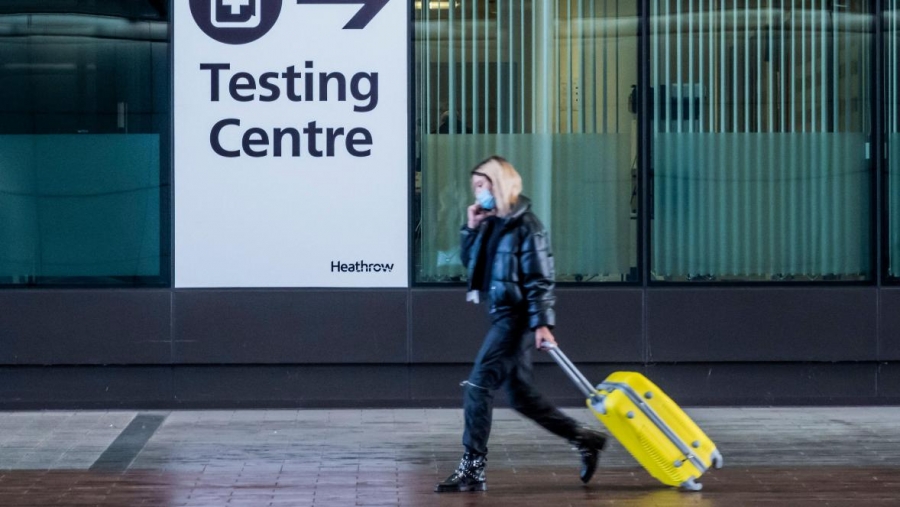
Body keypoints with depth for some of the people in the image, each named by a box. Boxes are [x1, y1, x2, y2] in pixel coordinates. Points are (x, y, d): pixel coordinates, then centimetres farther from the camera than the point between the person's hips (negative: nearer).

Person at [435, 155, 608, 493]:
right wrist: (471, 227, 5)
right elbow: (468, 260, 20)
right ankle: (586, 440, 22)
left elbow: (539, 279, -16)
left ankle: (472, 470, -8)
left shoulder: (525, 226, -13)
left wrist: (542, 323, -22)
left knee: (478, 387, -11)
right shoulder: (492, 223, 12)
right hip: (502, 315, 9)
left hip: (516, 316, -9)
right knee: (520, 395, 13)